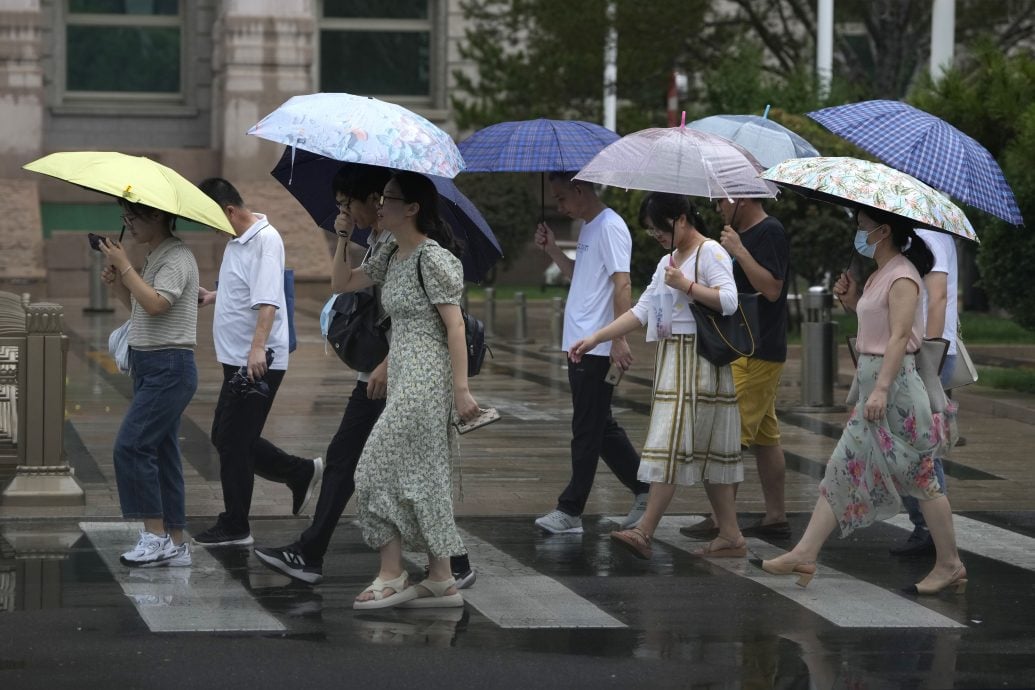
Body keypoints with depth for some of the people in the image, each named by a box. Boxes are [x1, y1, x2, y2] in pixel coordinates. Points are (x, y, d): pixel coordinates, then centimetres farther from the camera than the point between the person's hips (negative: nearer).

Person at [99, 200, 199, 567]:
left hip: (170, 367, -10)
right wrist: (117, 283, 7)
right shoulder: (153, 259, 17)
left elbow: (155, 304, -26)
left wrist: (124, 266, -18)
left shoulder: (177, 258, -12)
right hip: (148, 366, 10)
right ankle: (176, 543, 11)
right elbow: (139, 308, 23)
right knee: (161, 452, 9)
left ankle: (156, 535, -12)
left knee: (131, 445, -15)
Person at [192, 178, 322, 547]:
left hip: (258, 362, -10)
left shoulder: (265, 240, -17)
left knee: (232, 441, -3)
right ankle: (301, 473, 26)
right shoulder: (237, 240, 14)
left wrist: (258, 347, -36)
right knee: (227, 438, 16)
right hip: (238, 360, 10)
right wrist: (212, 296, 22)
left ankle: (235, 526, 7)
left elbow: (267, 300, -27)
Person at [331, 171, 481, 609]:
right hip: (403, 376, 9)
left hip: (426, 377, -9)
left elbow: (455, 326, -16)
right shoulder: (391, 255, 14)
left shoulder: (433, 258, -13)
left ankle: (391, 577, -5)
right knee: (423, 475, 8)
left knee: (381, 467, -9)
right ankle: (441, 581, 11)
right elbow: (345, 283, 22)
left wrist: (461, 389, -19)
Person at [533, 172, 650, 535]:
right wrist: (553, 250, 13)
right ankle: (644, 489, 21)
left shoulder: (610, 227, -13)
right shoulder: (587, 228, 17)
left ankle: (571, 511, 0)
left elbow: (622, 284, -19)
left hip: (598, 347, -10)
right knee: (599, 427, 14)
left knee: (587, 430, -3)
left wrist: (619, 339, -25)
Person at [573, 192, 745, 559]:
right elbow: (641, 311, 15)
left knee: (673, 444, -11)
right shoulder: (667, 262, 18)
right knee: (708, 449, 8)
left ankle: (645, 531, -15)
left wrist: (685, 285, -19)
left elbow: (729, 300, -20)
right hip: (673, 361, 9)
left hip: (698, 361, -9)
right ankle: (730, 536, 10)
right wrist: (595, 338, 7)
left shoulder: (710, 253, -8)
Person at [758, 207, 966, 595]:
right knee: (844, 467, 7)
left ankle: (950, 565, 5)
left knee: (919, 476, -3)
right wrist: (852, 302, 7)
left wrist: (881, 389, -28)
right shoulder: (879, 276, 15)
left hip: (894, 384, -10)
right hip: (870, 380, 10)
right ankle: (805, 555, 7)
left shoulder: (902, 277, -14)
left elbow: (899, 336, -22)